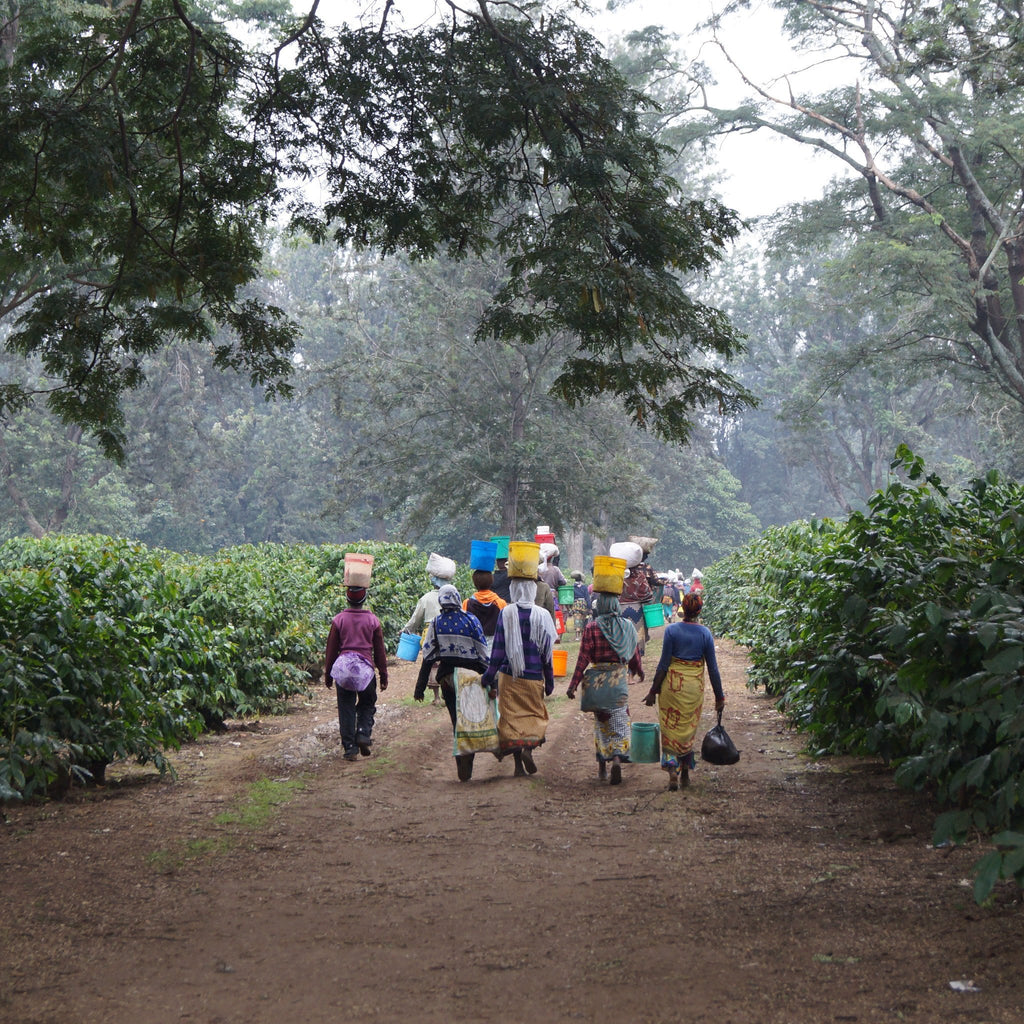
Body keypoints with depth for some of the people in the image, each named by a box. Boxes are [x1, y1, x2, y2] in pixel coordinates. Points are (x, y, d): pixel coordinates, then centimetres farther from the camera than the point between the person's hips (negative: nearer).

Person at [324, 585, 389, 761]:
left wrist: (327, 675, 13)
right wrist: (383, 675, 13)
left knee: (346, 709, 5)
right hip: (366, 667, 0)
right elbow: (380, 650, 6)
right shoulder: (373, 620, 2)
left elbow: (331, 649, 4)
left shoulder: (339, 620, 0)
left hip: (343, 667, 0)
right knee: (367, 704, 17)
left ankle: (350, 748, 3)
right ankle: (363, 733, -6)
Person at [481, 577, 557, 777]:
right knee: (535, 715, 14)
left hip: (509, 676, 0)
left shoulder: (506, 614, -7)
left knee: (511, 716, 7)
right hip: (534, 677, 0)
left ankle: (518, 764, 3)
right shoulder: (542, 615, -5)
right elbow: (547, 652, -1)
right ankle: (529, 748, -11)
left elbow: (498, 648, -6)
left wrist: (489, 678, 2)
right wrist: (549, 681, 9)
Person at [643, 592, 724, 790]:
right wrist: (719, 697, 8)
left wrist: (653, 691, -1)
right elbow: (712, 668, 0)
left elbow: (663, 664, -8)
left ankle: (673, 773, -9)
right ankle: (685, 774, 24)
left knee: (671, 730, 5)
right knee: (688, 731, 16)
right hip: (694, 687, 2)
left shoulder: (671, 630, -8)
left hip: (673, 684, -2)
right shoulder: (705, 633, -3)